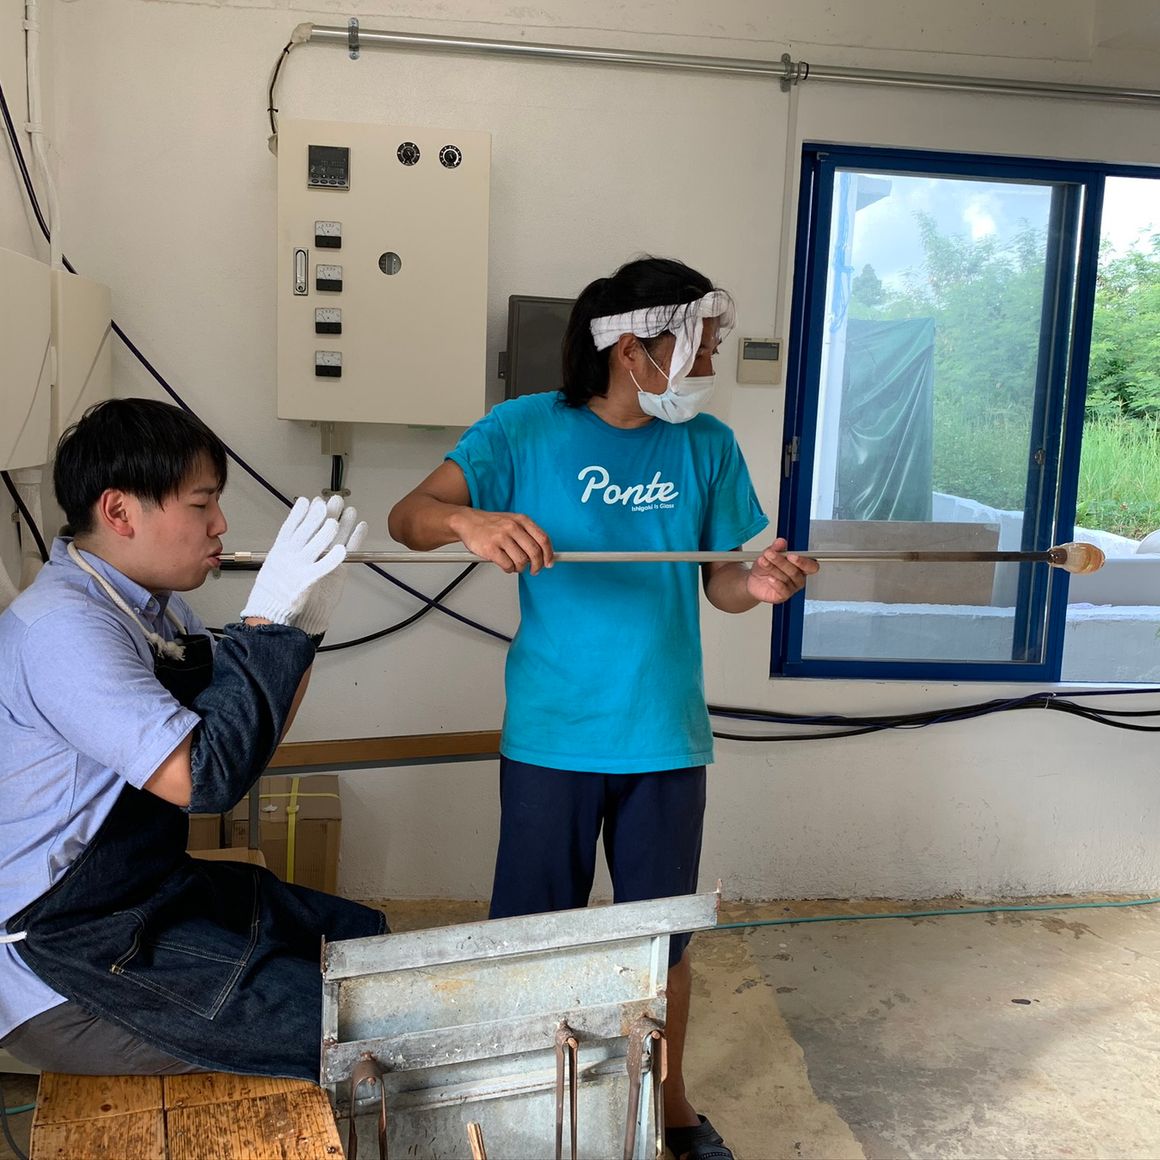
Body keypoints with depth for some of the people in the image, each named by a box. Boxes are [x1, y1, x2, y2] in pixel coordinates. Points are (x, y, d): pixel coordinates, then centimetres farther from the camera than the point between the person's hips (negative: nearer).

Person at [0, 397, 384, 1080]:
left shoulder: (154, 605, 6)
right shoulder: (60, 626, -24)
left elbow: (248, 739, 9)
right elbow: (203, 778, -31)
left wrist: (306, 621, -5)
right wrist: (270, 619, -24)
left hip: (155, 890, 10)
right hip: (68, 955, -10)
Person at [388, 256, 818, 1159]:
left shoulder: (708, 447, 1)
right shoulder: (529, 430, -7)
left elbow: (718, 582, 6)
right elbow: (407, 517, -13)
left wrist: (758, 586, -18)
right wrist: (467, 519, -35)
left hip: (667, 737, 2)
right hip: (553, 737, -2)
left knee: (663, 934, 17)